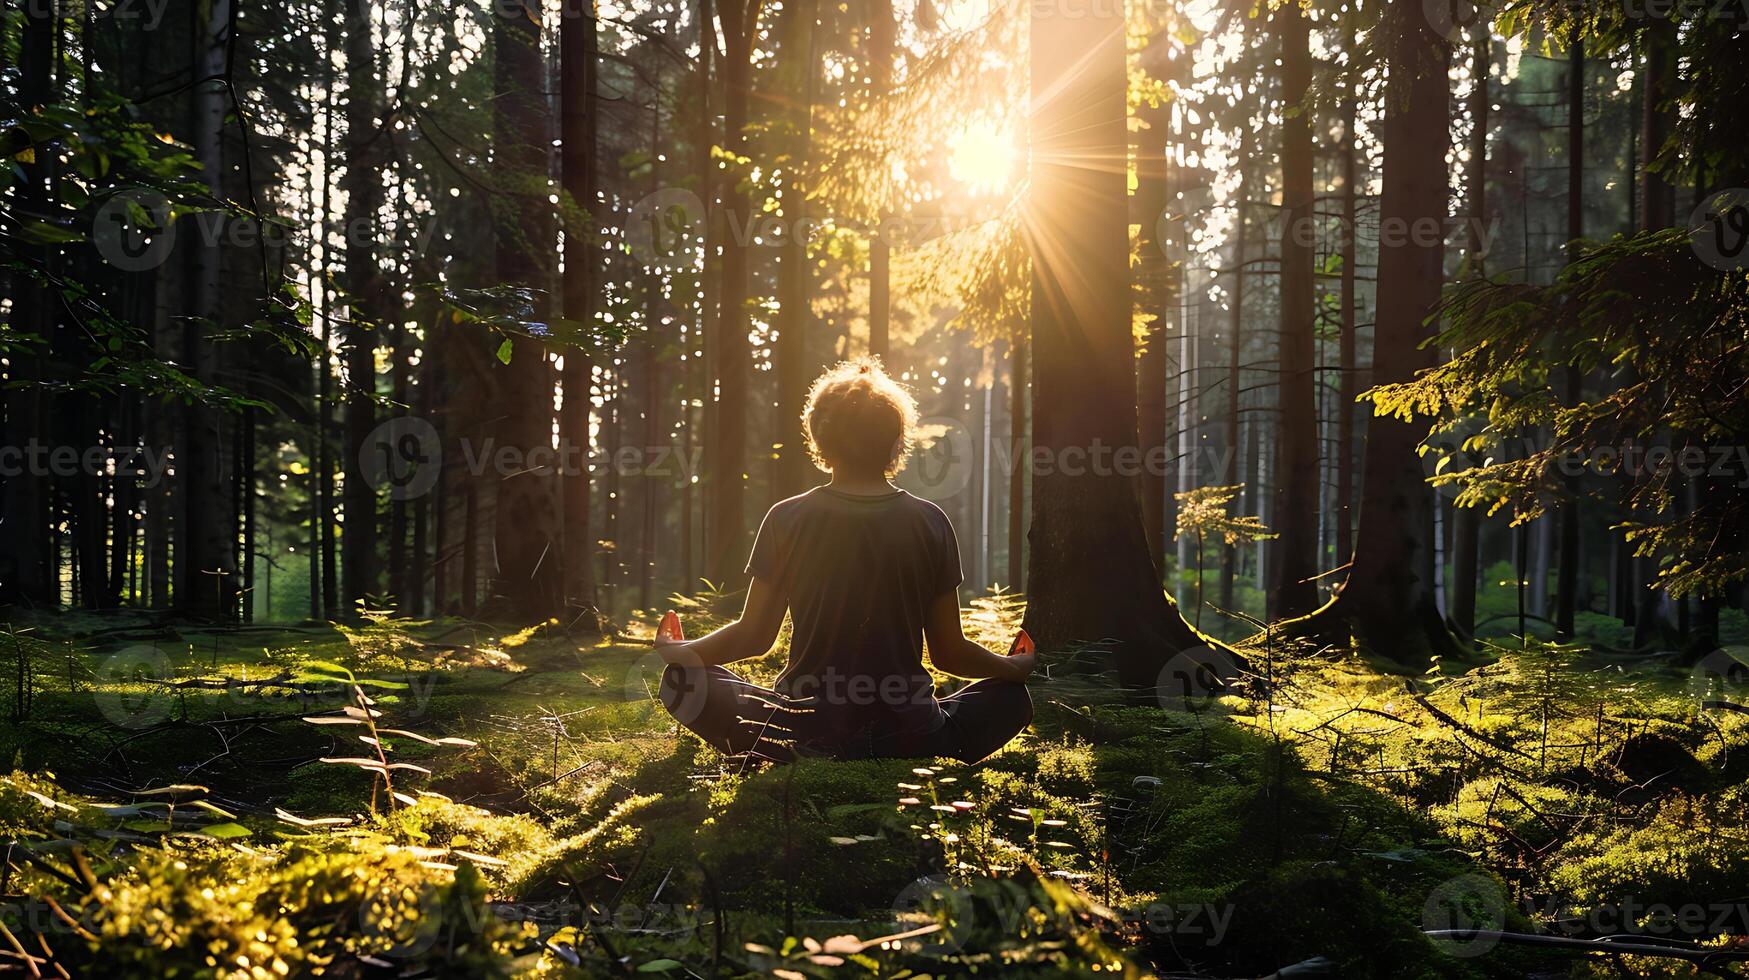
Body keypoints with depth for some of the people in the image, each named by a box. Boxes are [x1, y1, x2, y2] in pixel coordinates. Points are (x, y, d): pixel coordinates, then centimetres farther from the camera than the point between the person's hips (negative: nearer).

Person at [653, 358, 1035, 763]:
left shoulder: (786, 519, -6)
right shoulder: (930, 522, -4)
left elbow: (754, 635, 0)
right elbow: (949, 652, 1)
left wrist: (680, 651, 20)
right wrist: (1015, 666, 22)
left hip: (808, 734, 0)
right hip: (908, 738, 0)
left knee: (683, 681, 20)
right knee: (1010, 696, 26)